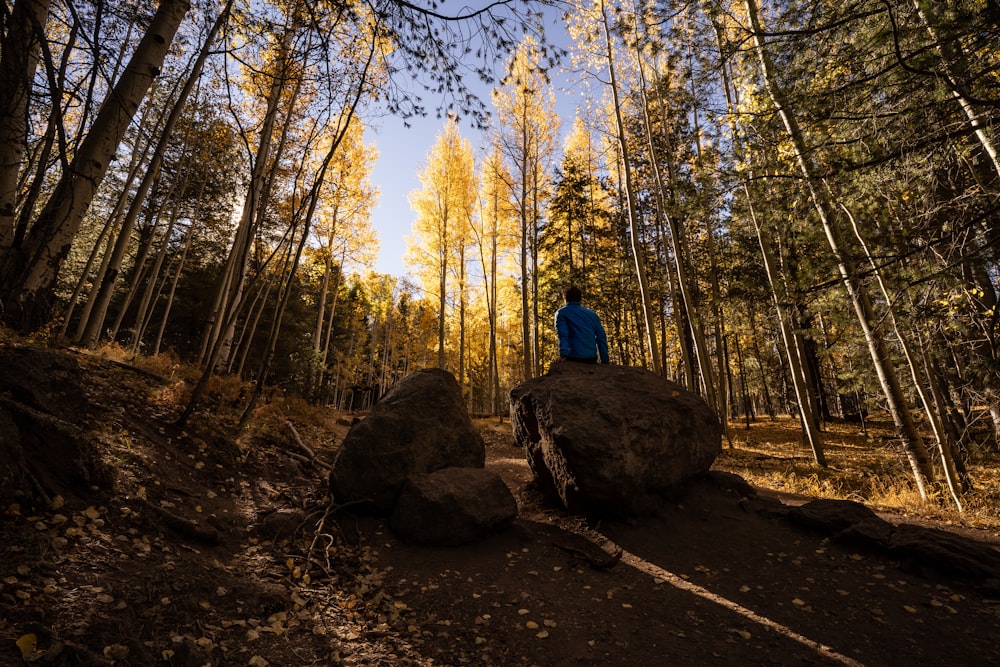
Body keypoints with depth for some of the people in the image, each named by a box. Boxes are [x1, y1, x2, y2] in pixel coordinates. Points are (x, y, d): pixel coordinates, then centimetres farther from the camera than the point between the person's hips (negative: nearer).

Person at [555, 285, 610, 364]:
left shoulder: (561, 312, 6)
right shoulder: (592, 314, 19)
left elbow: (563, 335, -10)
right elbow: (601, 338, 14)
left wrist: (563, 355, -20)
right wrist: (605, 361, 16)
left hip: (573, 357, -5)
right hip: (591, 359, 5)